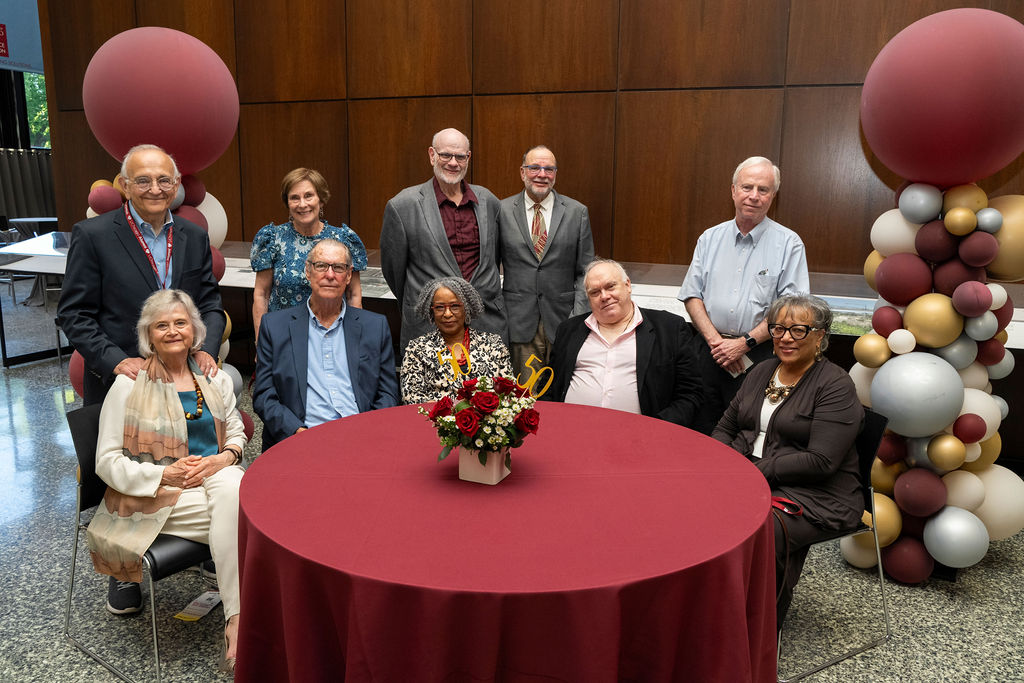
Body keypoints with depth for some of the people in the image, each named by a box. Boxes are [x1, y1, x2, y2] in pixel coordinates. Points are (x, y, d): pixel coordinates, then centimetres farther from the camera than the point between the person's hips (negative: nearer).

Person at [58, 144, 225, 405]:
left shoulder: (195, 237, 5)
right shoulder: (91, 235, -7)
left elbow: (210, 304, 7)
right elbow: (73, 313, -7)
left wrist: (206, 349, -10)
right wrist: (116, 361, -19)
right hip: (116, 383, -3)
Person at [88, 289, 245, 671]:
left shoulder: (215, 379, 12)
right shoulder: (129, 386, -1)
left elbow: (236, 432, 18)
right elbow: (107, 461, -2)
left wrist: (225, 457, -7)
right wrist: (164, 474, -17)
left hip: (215, 476, 4)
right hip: (154, 495, -4)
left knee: (233, 488, -32)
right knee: (240, 514, -31)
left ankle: (236, 619, -27)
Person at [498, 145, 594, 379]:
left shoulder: (577, 212, 4)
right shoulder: (502, 211, 3)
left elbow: (585, 272, 5)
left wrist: (578, 317, -6)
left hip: (562, 321, 1)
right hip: (519, 323, 0)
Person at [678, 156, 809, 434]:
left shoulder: (789, 243, 0)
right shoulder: (710, 239, 10)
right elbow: (692, 294, 7)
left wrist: (744, 343, -13)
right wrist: (714, 339, -7)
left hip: (758, 354, -3)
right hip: (709, 350, 3)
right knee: (701, 430, 7)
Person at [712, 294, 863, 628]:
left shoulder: (835, 385, -7)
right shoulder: (761, 372, 15)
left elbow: (820, 462, -15)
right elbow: (726, 428, 18)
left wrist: (757, 471, -17)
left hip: (813, 494, -6)